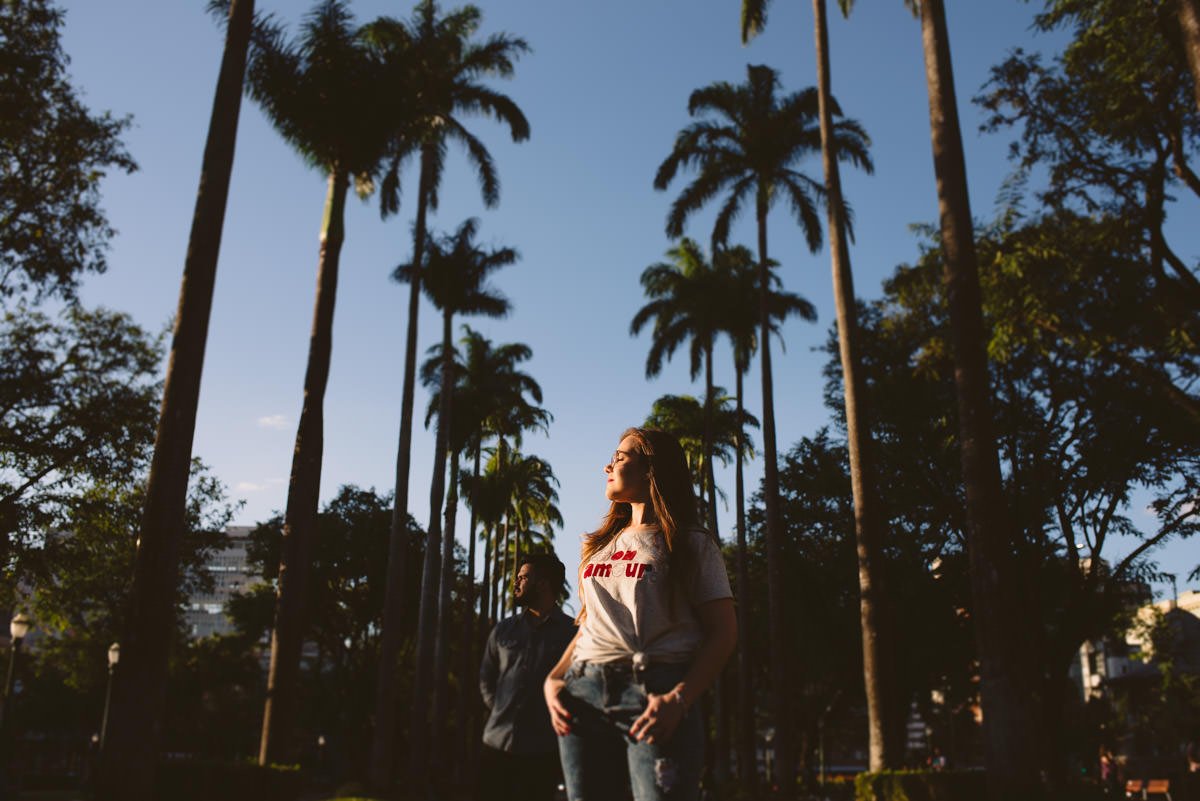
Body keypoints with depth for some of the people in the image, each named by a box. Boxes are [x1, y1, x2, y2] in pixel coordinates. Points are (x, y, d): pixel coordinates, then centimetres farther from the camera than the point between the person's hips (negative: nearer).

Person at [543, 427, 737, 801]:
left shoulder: (692, 544, 5)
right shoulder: (601, 545, 24)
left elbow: (723, 633, -3)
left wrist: (679, 700, -17)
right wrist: (554, 679, 5)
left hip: (653, 691, -5)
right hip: (585, 692, 6)